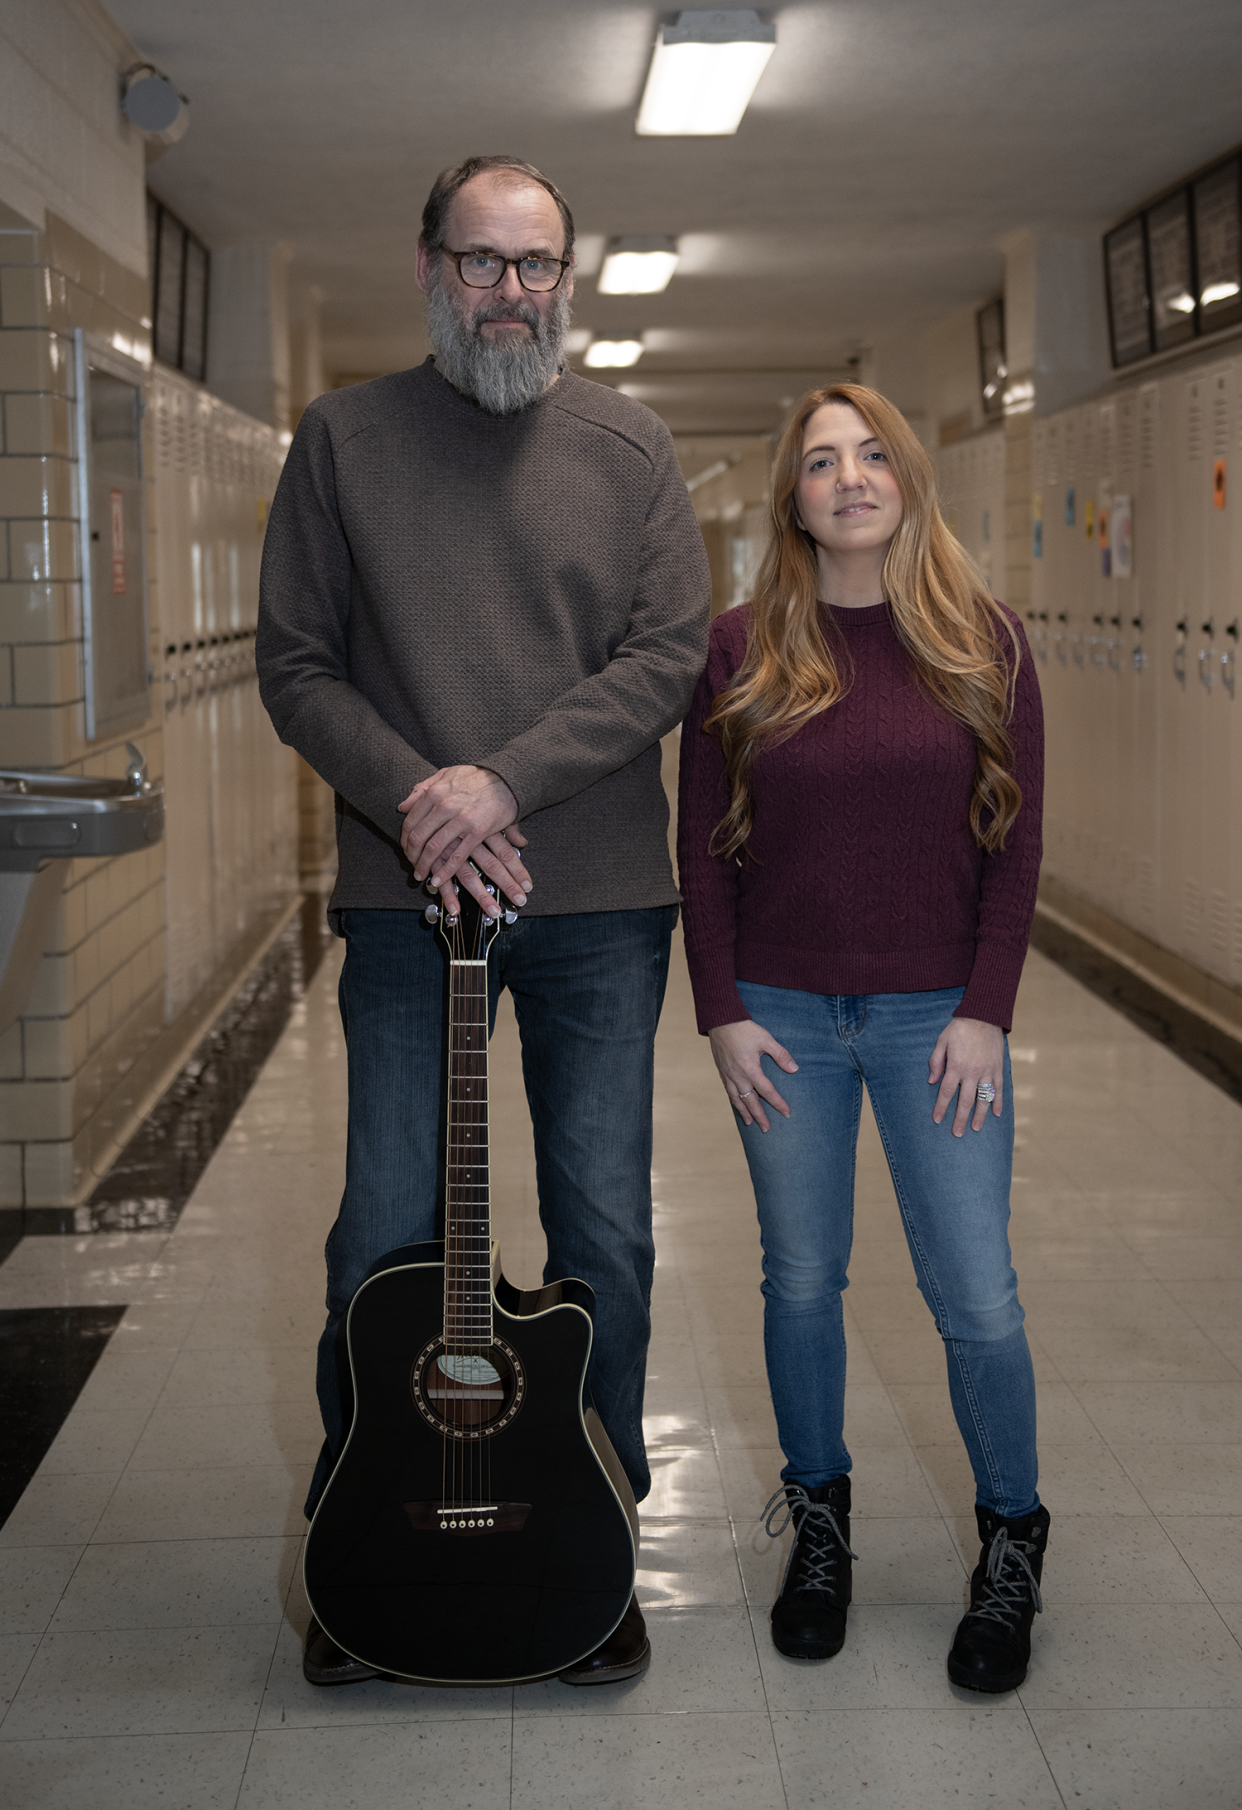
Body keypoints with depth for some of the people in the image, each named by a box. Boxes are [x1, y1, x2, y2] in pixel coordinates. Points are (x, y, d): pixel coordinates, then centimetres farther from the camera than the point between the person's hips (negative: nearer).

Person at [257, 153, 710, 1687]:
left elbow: (670, 653, -4)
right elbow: (294, 663, 2)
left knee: (605, 1232, 6)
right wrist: (412, 795, -14)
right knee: (386, 1237, 3)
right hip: (406, 891, 0)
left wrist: (505, 779, -16)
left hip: (599, 899, 1)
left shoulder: (626, 447, 6)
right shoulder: (343, 438, 5)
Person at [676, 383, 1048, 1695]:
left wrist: (984, 1011, -7)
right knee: (802, 1281, 11)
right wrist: (721, 1014, -4)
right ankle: (817, 1522, 32)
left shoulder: (980, 641, -2)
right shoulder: (741, 650, -2)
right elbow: (701, 843, 1)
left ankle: (1011, 1542, 23)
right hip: (782, 1017, 1)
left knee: (975, 1296, 1)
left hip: (936, 1017, -1)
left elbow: (1015, 839, -1)